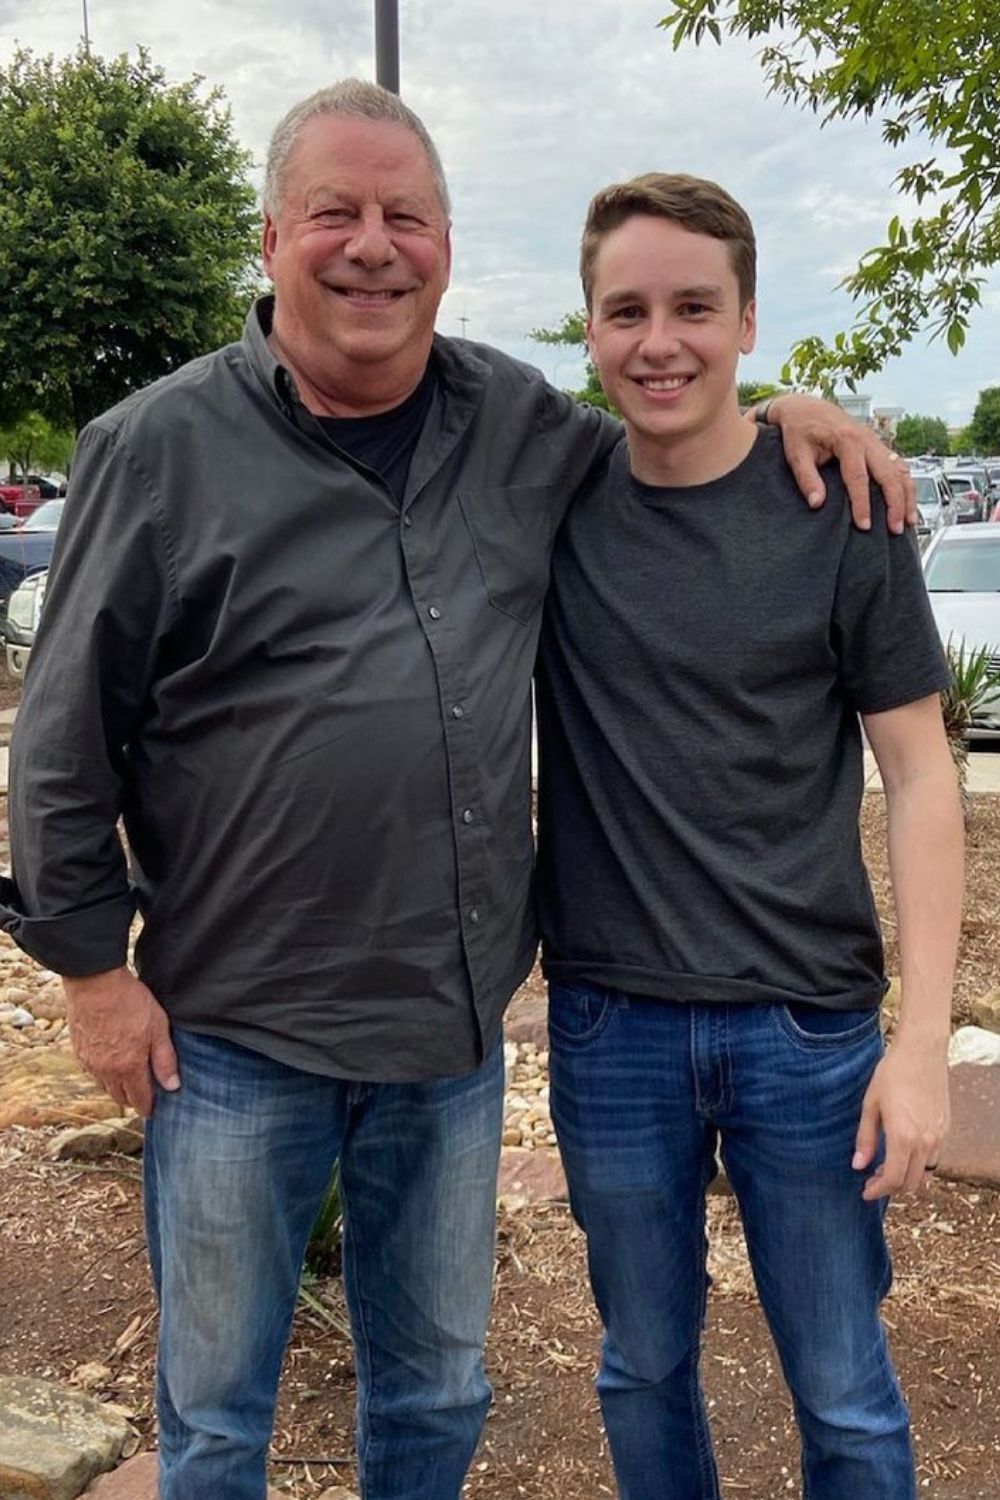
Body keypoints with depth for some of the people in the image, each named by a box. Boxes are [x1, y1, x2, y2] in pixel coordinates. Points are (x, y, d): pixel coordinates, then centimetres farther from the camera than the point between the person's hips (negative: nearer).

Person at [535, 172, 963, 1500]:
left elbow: (919, 775, -4)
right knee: (644, 1370, 18)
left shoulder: (840, 511, -6)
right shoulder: (550, 499, -1)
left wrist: (924, 1037, -9)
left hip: (808, 1026, -1)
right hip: (609, 1025, 2)